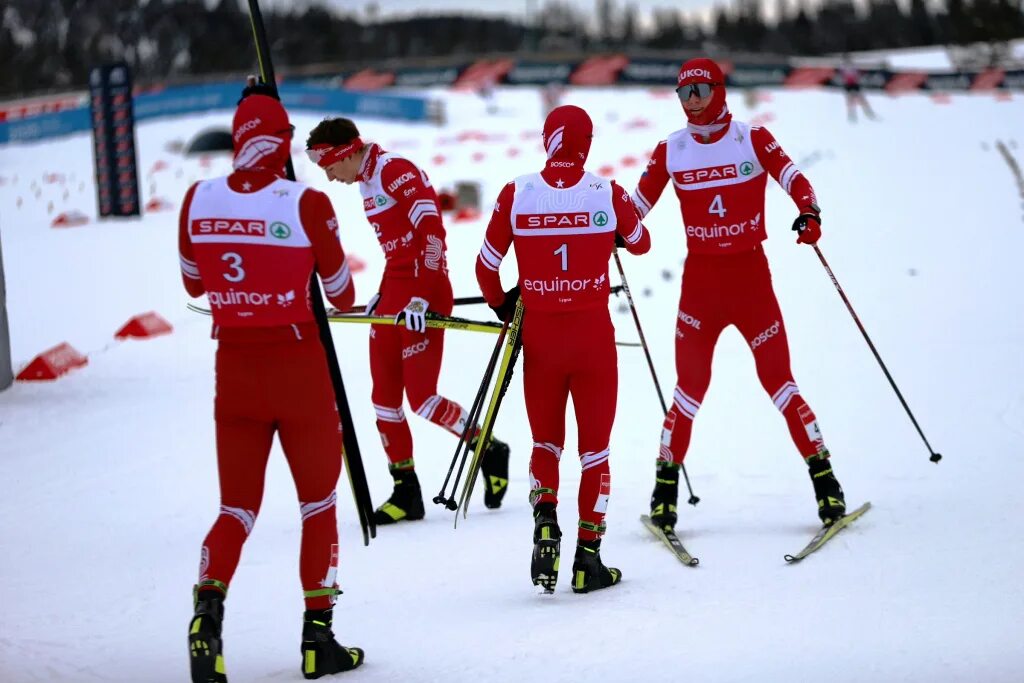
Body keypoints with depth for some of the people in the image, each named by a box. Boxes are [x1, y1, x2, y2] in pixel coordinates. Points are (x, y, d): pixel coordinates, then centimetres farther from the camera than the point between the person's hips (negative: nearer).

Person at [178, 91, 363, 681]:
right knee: (319, 504, 14)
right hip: (301, 371, -3)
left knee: (239, 506, 12)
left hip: (233, 368, 3)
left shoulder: (198, 201, -4)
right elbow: (341, 294, -3)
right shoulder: (306, 204, -14)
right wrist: (348, 302, 19)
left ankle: (209, 604, -14)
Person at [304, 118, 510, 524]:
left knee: (421, 398, -9)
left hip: (425, 295, -10)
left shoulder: (394, 170, -14)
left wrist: (421, 297, -24)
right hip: (395, 294, 10)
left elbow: (431, 231, -21)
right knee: (384, 398, 6)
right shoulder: (368, 182, 15)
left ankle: (490, 451, 12)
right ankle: (406, 493, 12)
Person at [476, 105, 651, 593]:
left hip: (540, 336, 1)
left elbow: (486, 267, 1)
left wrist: (502, 306, 20)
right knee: (595, 446, 11)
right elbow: (640, 244, 12)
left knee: (545, 441, 19)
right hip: (593, 334, -1)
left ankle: (545, 521, -5)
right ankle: (588, 556, 9)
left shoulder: (515, 196, -7)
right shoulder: (607, 195, -8)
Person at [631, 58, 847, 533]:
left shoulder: (753, 139, -2)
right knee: (690, 390, -3)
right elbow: (639, 203, 9)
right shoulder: (670, 151, 4)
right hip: (699, 279, 1)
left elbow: (792, 178, -10)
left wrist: (809, 212, -30)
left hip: (751, 275, -1)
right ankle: (665, 489, 7)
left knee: (778, 382, -3)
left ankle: (825, 482, 4)